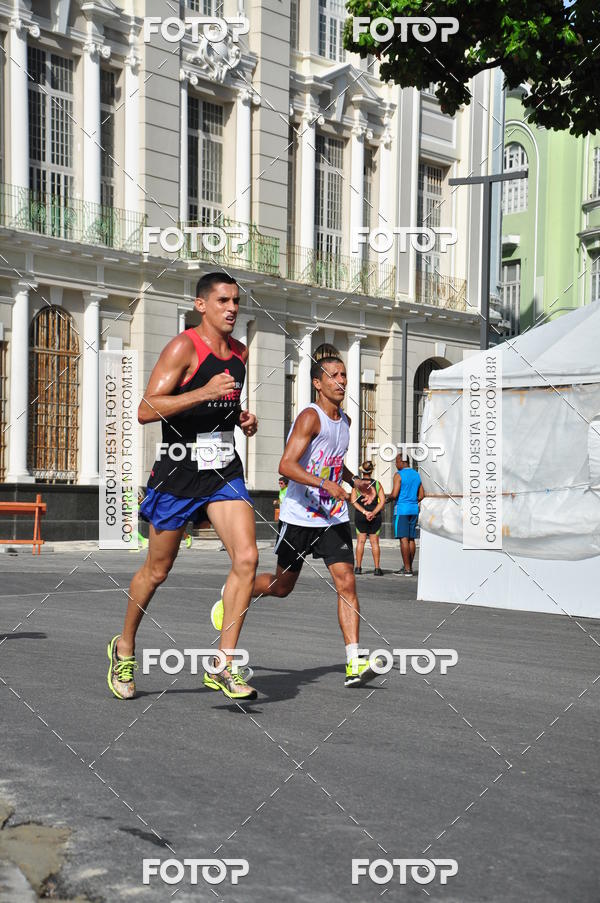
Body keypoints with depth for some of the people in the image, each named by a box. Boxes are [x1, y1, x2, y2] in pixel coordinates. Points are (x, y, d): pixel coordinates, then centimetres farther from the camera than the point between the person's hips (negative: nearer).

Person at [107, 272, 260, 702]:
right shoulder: (183, 347, -12)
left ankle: (224, 666, -5)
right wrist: (204, 392, -28)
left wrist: (244, 418, 8)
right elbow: (146, 410, -20)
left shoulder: (240, 352, 10)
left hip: (225, 473, 5)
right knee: (157, 570, 9)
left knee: (247, 558, -13)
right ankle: (124, 647, 34)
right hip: (178, 473, -5)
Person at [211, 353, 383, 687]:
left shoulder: (345, 421, 11)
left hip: (334, 518, 6)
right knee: (281, 586, 9)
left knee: (347, 583, -9)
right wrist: (327, 484, -33)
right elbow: (286, 465, -24)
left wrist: (353, 480, 13)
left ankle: (354, 664, -12)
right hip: (300, 517, -5)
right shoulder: (310, 417, -14)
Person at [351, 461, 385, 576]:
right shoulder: (377, 484, 2)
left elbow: (353, 500, -8)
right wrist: (373, 513, -10)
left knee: (360, 541, 6)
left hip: (360, 515, -1)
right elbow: (382, 501, -5)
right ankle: (377, 568, 3)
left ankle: (358, 567, 4)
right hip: (376, 516, 1)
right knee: (374, 542, 5)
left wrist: (364, 512, -12)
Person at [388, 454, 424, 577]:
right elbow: (422, 495, 14)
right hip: (414, 509, 7)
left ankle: (407, 569, -10)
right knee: (411, 539, 10)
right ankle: (408, 567, 14)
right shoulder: (416, 475, 12)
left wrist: (388, 498, 3)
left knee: (404, 539, -7)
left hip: (401, 510, -7)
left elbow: (394, 494, -17)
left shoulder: (399, 475, -9)